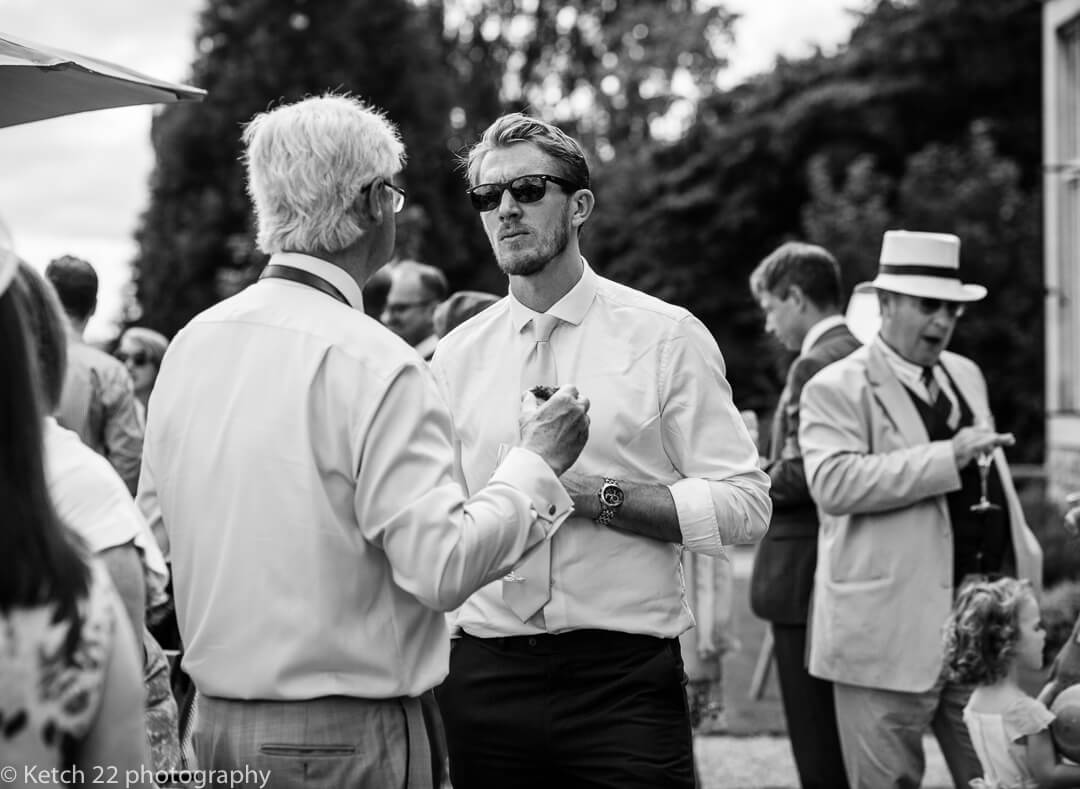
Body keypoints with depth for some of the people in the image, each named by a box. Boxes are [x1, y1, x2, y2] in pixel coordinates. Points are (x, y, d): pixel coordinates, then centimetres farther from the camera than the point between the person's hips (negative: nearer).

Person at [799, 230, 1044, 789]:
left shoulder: (966, 375, 18)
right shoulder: (836, 389, -6)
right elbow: (833, 483, -23)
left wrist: (1023, 571, 19)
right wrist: (948, 457, -24)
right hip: (890, 634, -6)